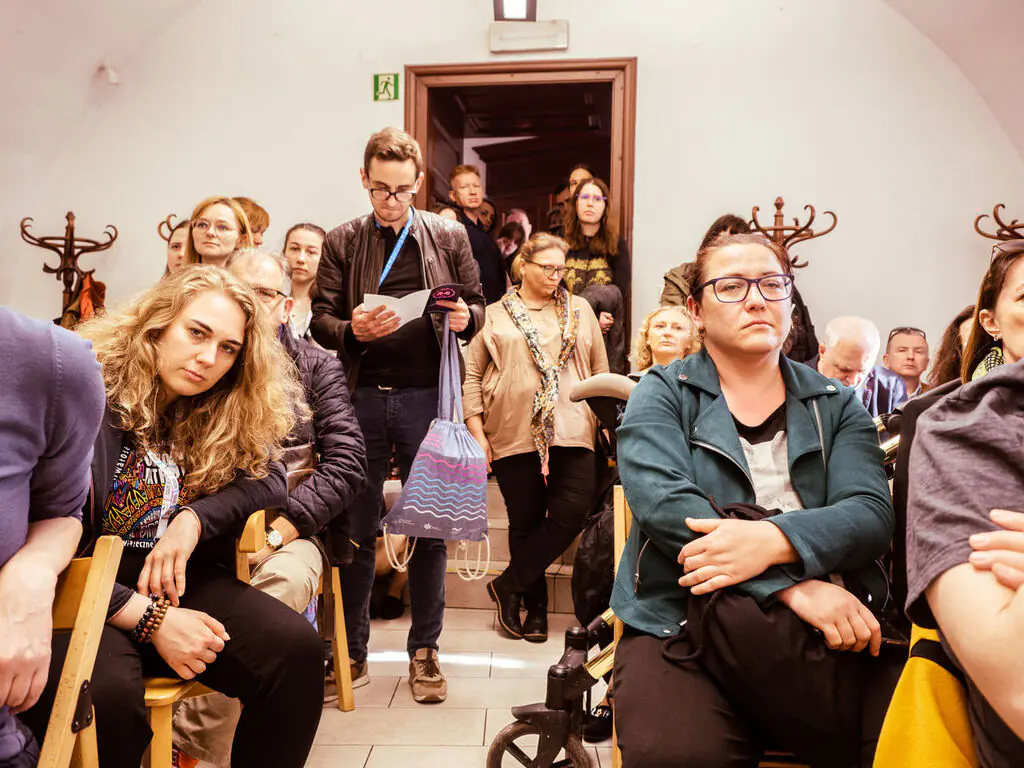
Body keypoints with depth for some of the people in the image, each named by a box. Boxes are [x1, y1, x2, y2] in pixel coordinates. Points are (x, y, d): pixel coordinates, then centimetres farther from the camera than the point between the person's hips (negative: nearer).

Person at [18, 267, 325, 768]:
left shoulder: (225, 413, 5)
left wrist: (194, 518, -12)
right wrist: (150, 620, -19)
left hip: (175, 579, 5)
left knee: (297, 650, -21)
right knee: (104, 694, -37)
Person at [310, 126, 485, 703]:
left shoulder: (450, 236, 9)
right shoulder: (342, 242, 9)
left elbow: (477, 305, 13)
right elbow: (320, 319, 6)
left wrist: (465, 318, -11)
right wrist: (353, 330, -16)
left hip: (427, 393, 0)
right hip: (363, 395, 1)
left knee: (431, 527, 5)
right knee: (357, 528, 8)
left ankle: (425, 651, 19)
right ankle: (352, 650, 21)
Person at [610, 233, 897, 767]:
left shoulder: (837, 406, 15)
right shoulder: (661, 395, 7)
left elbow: (871, 513, -2)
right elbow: (661, 502, -12)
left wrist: (775, 539, -24)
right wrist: (793, 584, -23)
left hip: (819, 632, 2)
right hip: (677, 621, -1)